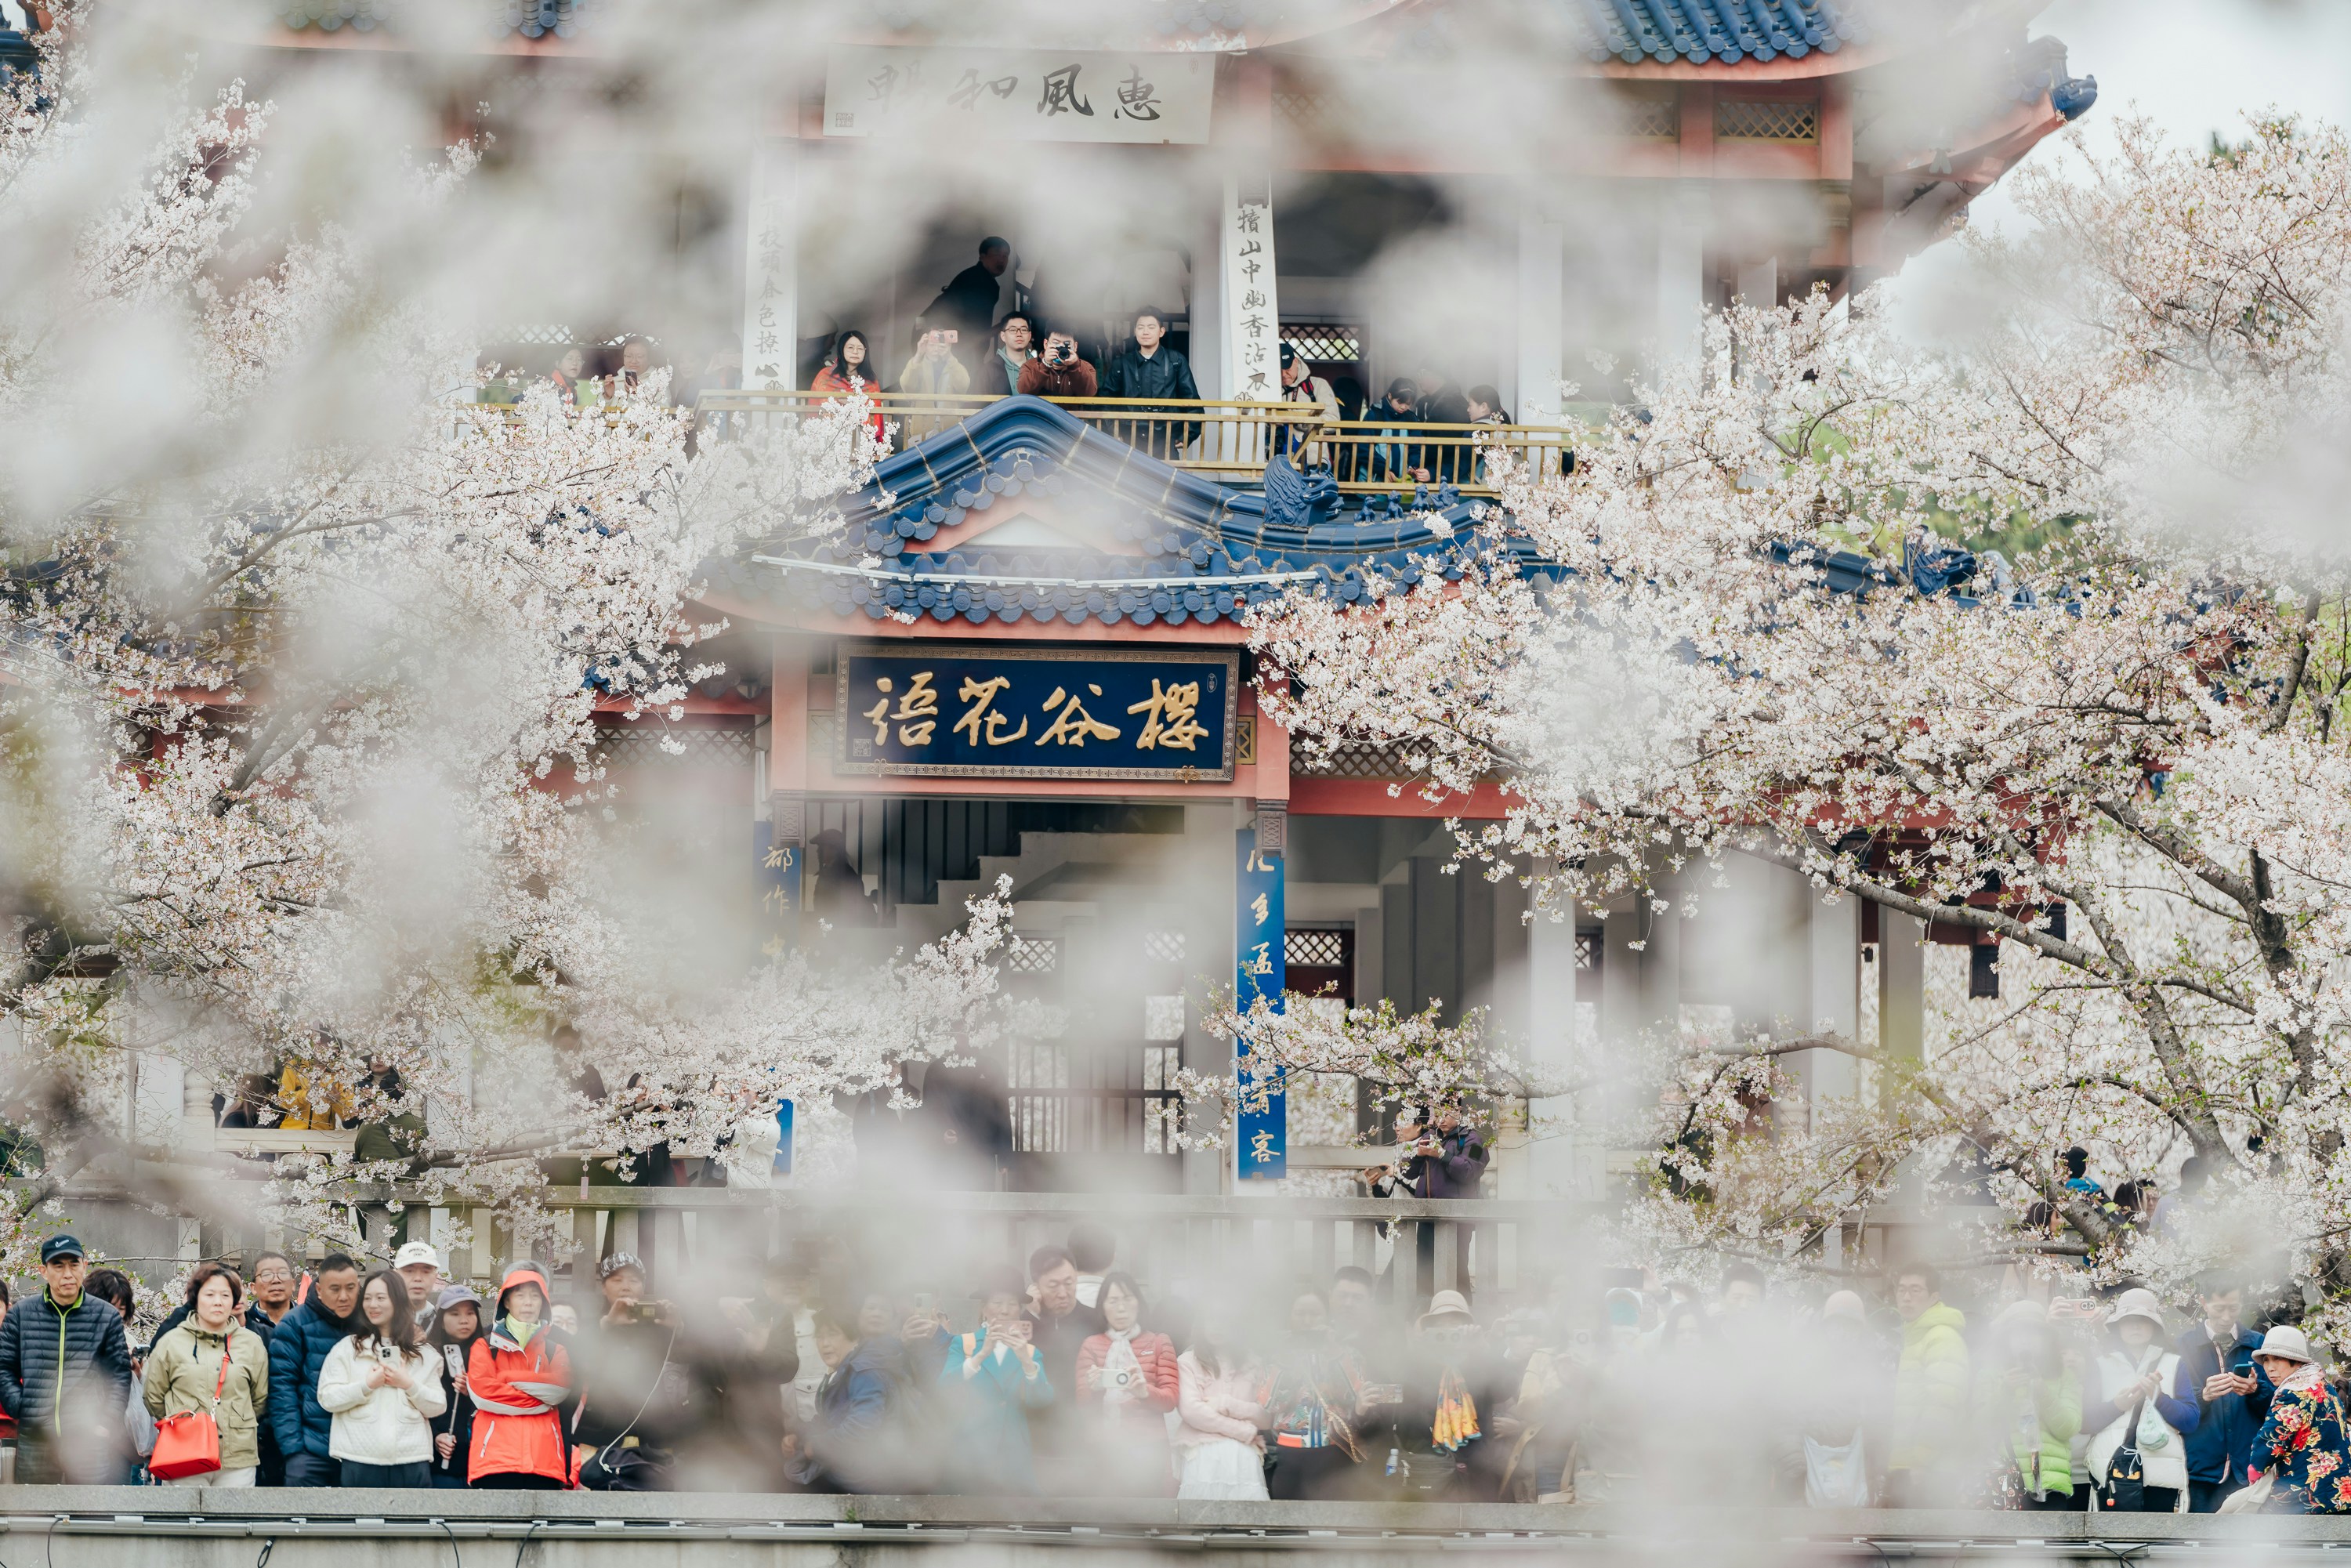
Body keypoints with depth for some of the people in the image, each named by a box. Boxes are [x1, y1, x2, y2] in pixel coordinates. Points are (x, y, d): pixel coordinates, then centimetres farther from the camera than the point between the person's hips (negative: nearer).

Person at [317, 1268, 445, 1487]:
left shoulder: (423, 1353, 11)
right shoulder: (347, 1348, 7)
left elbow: (437, 1406, 7)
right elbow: (327, 1398, -2)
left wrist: (409, 1385, -8)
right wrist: (367, 1385, -11)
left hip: (412, 1460, 1)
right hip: (360, 1460, -1)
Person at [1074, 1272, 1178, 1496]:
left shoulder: (1159, 1343, 8)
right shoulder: (1091, 1346, 12)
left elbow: (1170, 1400, 0)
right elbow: (1082, 1403, 6)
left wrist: (1145, 1392, -22)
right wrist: (1093, 1388, -17)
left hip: (1147, 1448, -1)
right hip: (1103, 1449, 1)